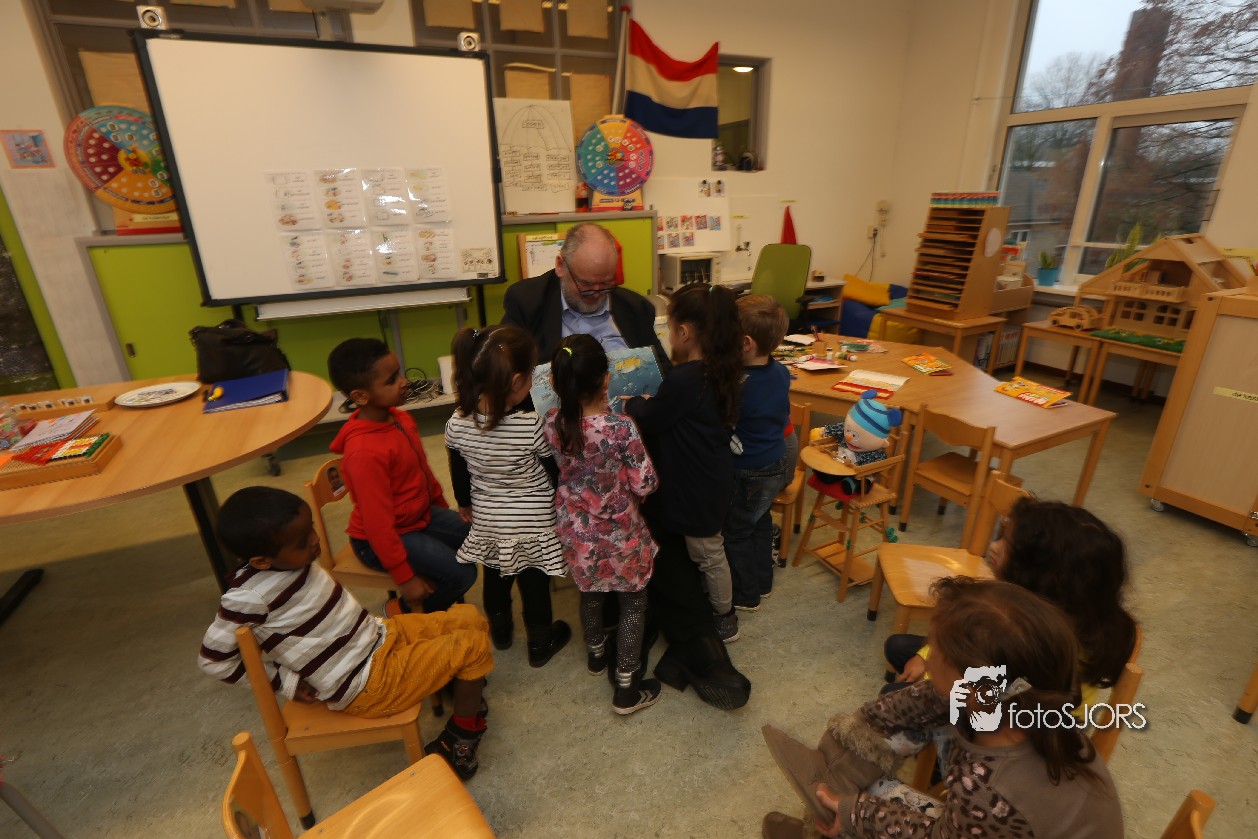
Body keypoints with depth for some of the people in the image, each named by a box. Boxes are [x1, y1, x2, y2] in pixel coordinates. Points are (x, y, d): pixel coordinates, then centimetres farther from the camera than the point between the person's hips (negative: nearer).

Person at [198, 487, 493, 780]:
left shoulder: (292, 557, -3)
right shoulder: (249, 596, -24)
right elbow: (213, 659, -12)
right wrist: (285, 682, -8)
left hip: (381, 633, 7)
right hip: (367, 685, -7)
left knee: (470, 618, 3)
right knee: (475, 645, -10)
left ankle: (461, 686, 26)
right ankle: (463, 733, 10)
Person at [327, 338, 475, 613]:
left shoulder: (399, 418, -6)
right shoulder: (365, 452, -32)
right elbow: (378, 524, -26)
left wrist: (443, 507, 18)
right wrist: (404, 577, -19)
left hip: (421, 515, 9)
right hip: (384, 537, -8)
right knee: (461, 574, -16)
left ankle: (434, 592, 23)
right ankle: (411, 612, 13)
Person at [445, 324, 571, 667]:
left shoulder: (458, 424, -16)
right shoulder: (532, 426, -29)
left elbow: (458, 472, 0)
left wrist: (465, 504, 17)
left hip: (487, 520, 4)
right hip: (533, 523, -4)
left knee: (495, 576, 27)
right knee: (534, 583, 17)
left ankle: (500, 628, 51)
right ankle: (540, 642, 38)